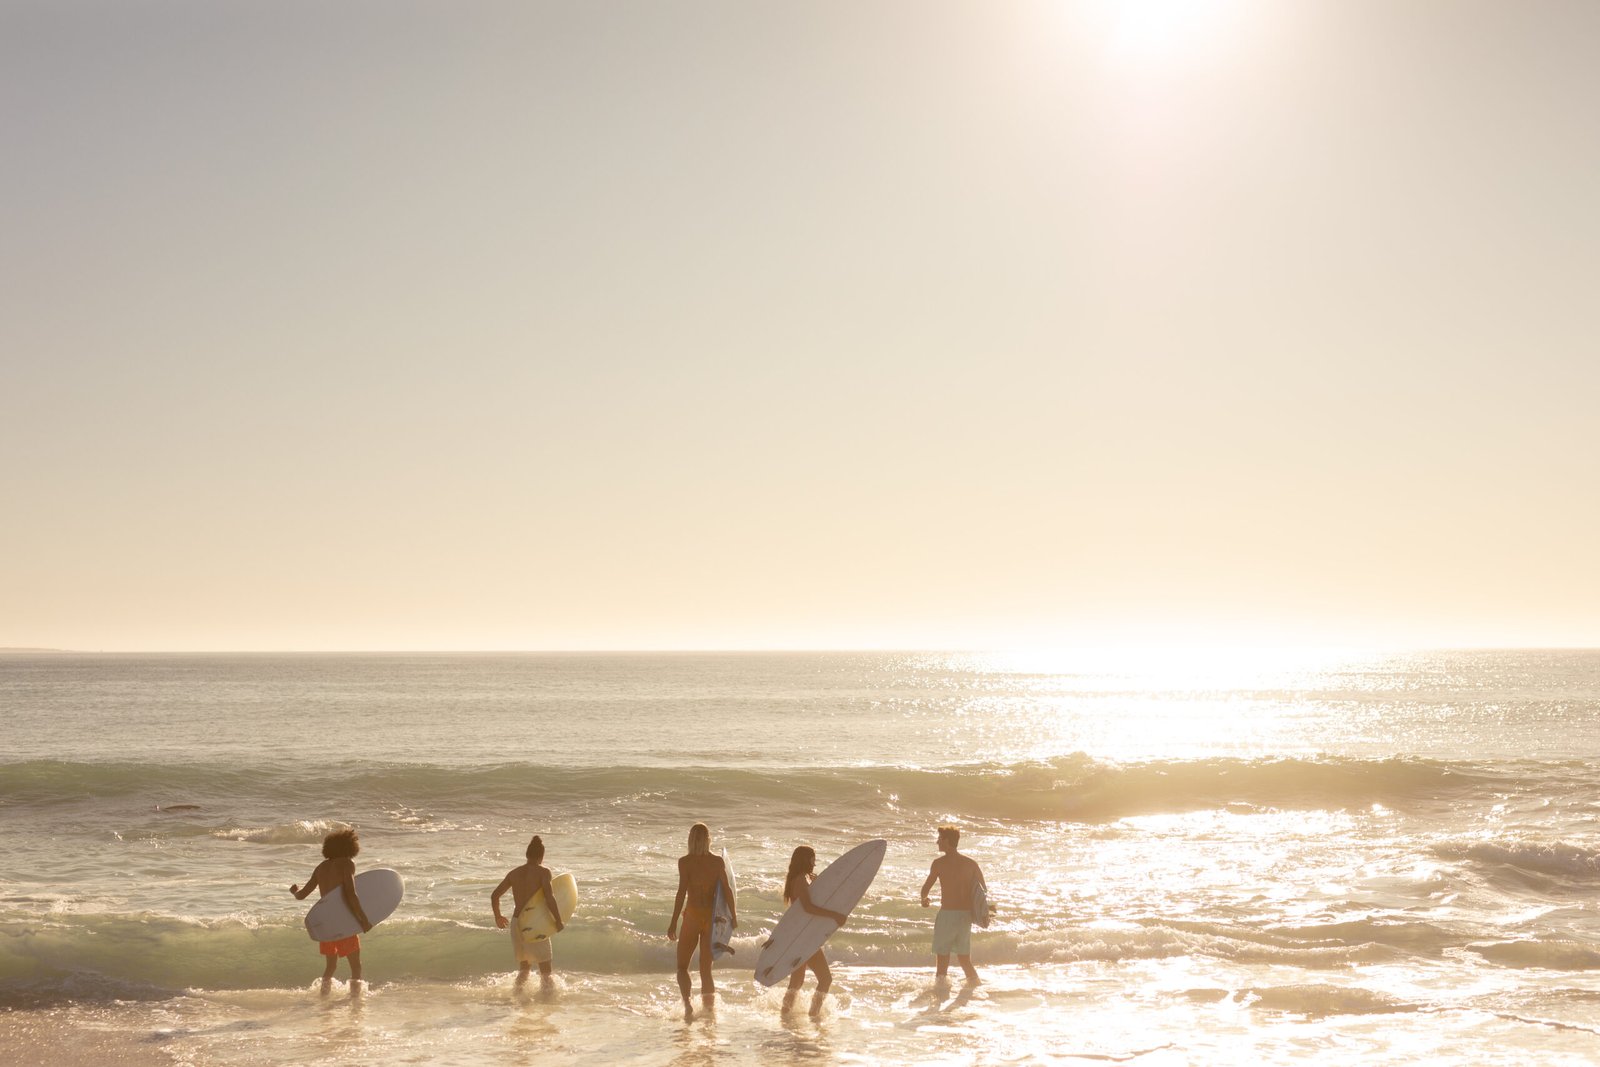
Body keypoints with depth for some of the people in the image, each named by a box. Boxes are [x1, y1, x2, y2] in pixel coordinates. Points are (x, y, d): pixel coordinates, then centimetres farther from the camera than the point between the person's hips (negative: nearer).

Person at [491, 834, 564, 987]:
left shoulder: (514, 873, 8)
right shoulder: (543, 872, -8)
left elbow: (495, 895, 12)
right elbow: (549, 898, -20)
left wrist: (498, 917, 26)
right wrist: (559, 921, -13)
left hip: (516, 922, 6)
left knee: (524, 966, 23)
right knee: (545, 970, 2)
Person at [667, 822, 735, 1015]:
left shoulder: (685, 862, -8)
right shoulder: (718, 862, 1)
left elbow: (682, 892, -12)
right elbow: (727, 890, 0)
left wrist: (673, 923, -9)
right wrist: (733, 916, 10)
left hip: (693, 915, -3)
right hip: (712, 916, 3)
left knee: (682, 966, 7)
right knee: (706, 968, 12)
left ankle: (687, 1003, -15)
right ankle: (709, 1008, 8)